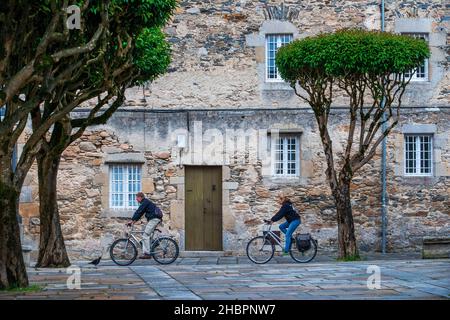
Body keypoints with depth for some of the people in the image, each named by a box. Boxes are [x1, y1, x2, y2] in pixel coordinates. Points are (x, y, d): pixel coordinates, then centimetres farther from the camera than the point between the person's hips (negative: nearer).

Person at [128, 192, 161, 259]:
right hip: (155, 219, 11)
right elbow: (140, 212, 24)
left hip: (154, 219, -11)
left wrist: (132, 220, -17)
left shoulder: (145, 202, -10)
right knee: (148, 236, 12)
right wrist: (135, 220, 16)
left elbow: (138, 211, -16)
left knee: (145, 236, -12)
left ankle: (146, 254, -15)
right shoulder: (146, 202, 22)